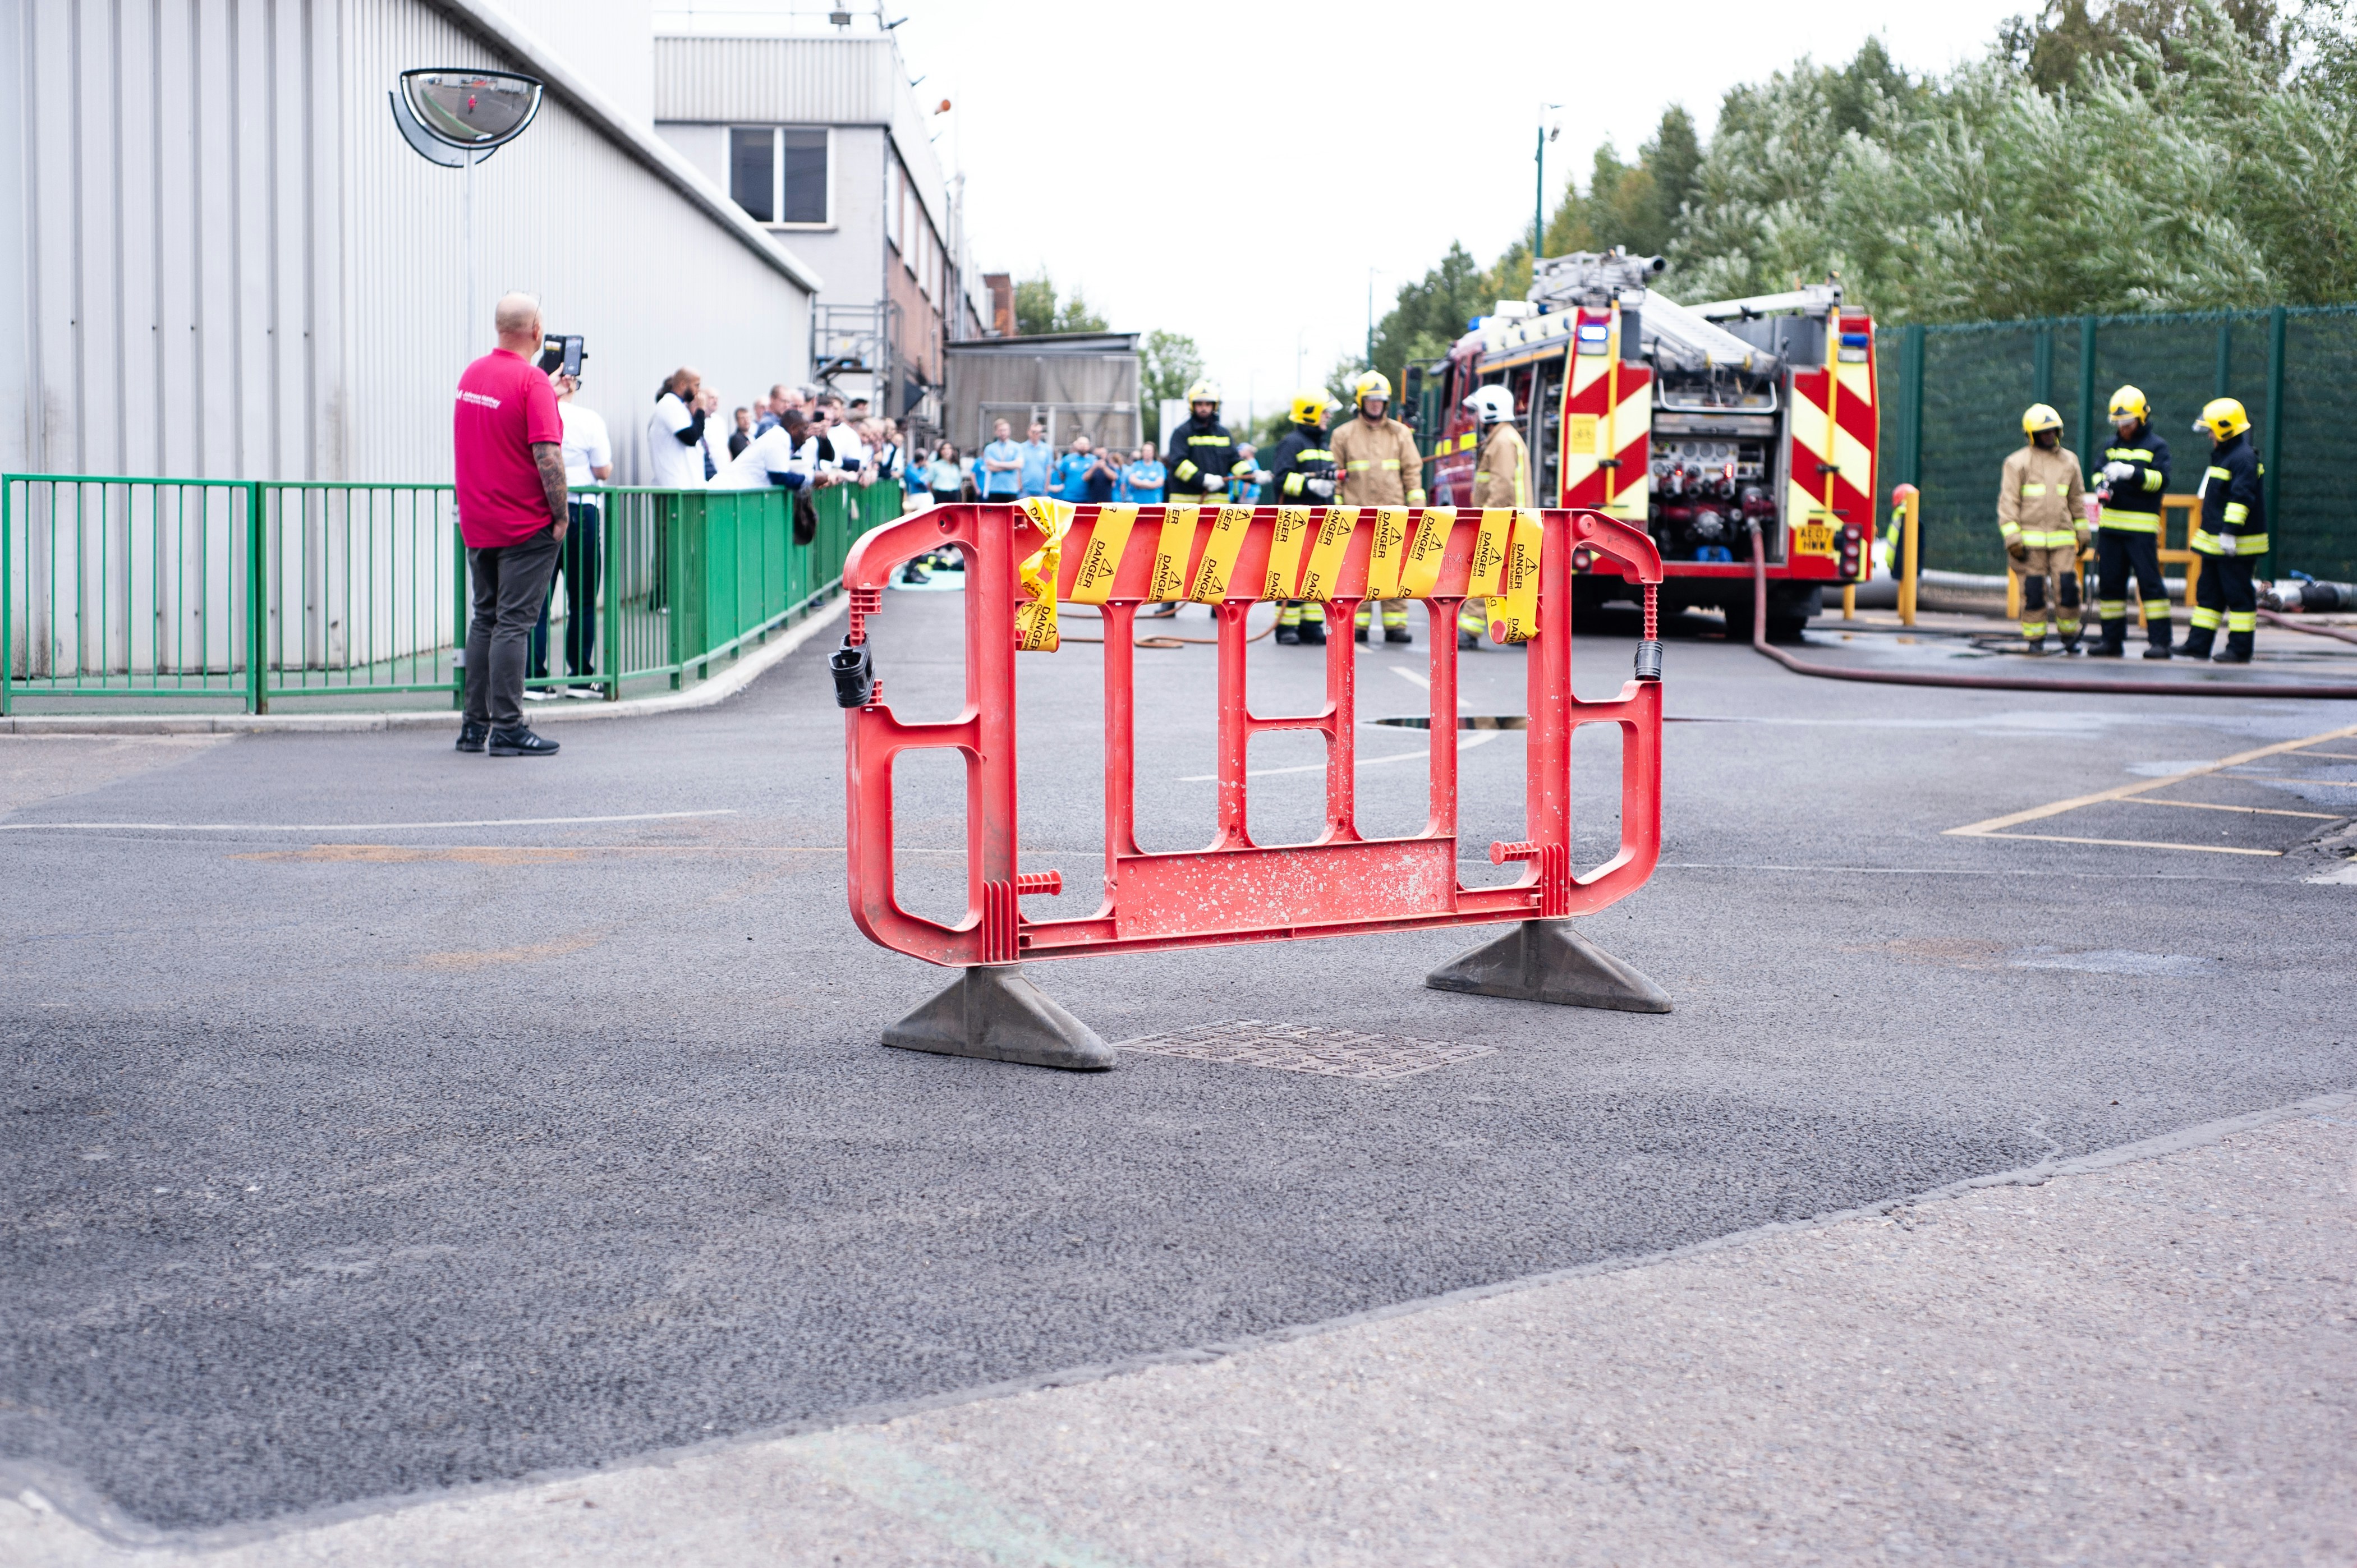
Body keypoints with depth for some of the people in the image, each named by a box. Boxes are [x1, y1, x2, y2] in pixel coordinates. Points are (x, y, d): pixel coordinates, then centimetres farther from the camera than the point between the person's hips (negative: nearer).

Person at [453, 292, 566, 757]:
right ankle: (507, 730, -4)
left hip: (477, 523, 7)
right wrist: (561, 514, -12)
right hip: (526, 526, -7)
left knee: (485, 619, 15)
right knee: (513, 623, -5)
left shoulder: (471, 374, 8)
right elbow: (547, 456, -22)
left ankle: (475, 725, 18)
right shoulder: (532, 381, -16)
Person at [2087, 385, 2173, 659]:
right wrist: (2101, 485, -5)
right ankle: (2112, 639, 12)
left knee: (2149, 582, -8)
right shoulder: (2112, 446, 17)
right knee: (2110, 582, 5)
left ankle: (2159, 641, -6)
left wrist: (2131, 472, -25)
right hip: (2110, 524, 5)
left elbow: (2162, 479, -11)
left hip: (2141, 528, -5)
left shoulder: (2156, 446, 2)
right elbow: (2098, 472, 18)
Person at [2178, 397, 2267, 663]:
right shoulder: (2221, 456, 18)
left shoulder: (2244, 459, -15)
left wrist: (2230, 531, -26)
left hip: (2235, 544, -10)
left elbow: (2242, 498, -23)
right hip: (2214, 541, 10)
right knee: (2208, 592, 12)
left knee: (2238, 594, -4)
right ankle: (2198, 644, 16)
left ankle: (2240, 649, -1)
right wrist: (2209, 531, 28)